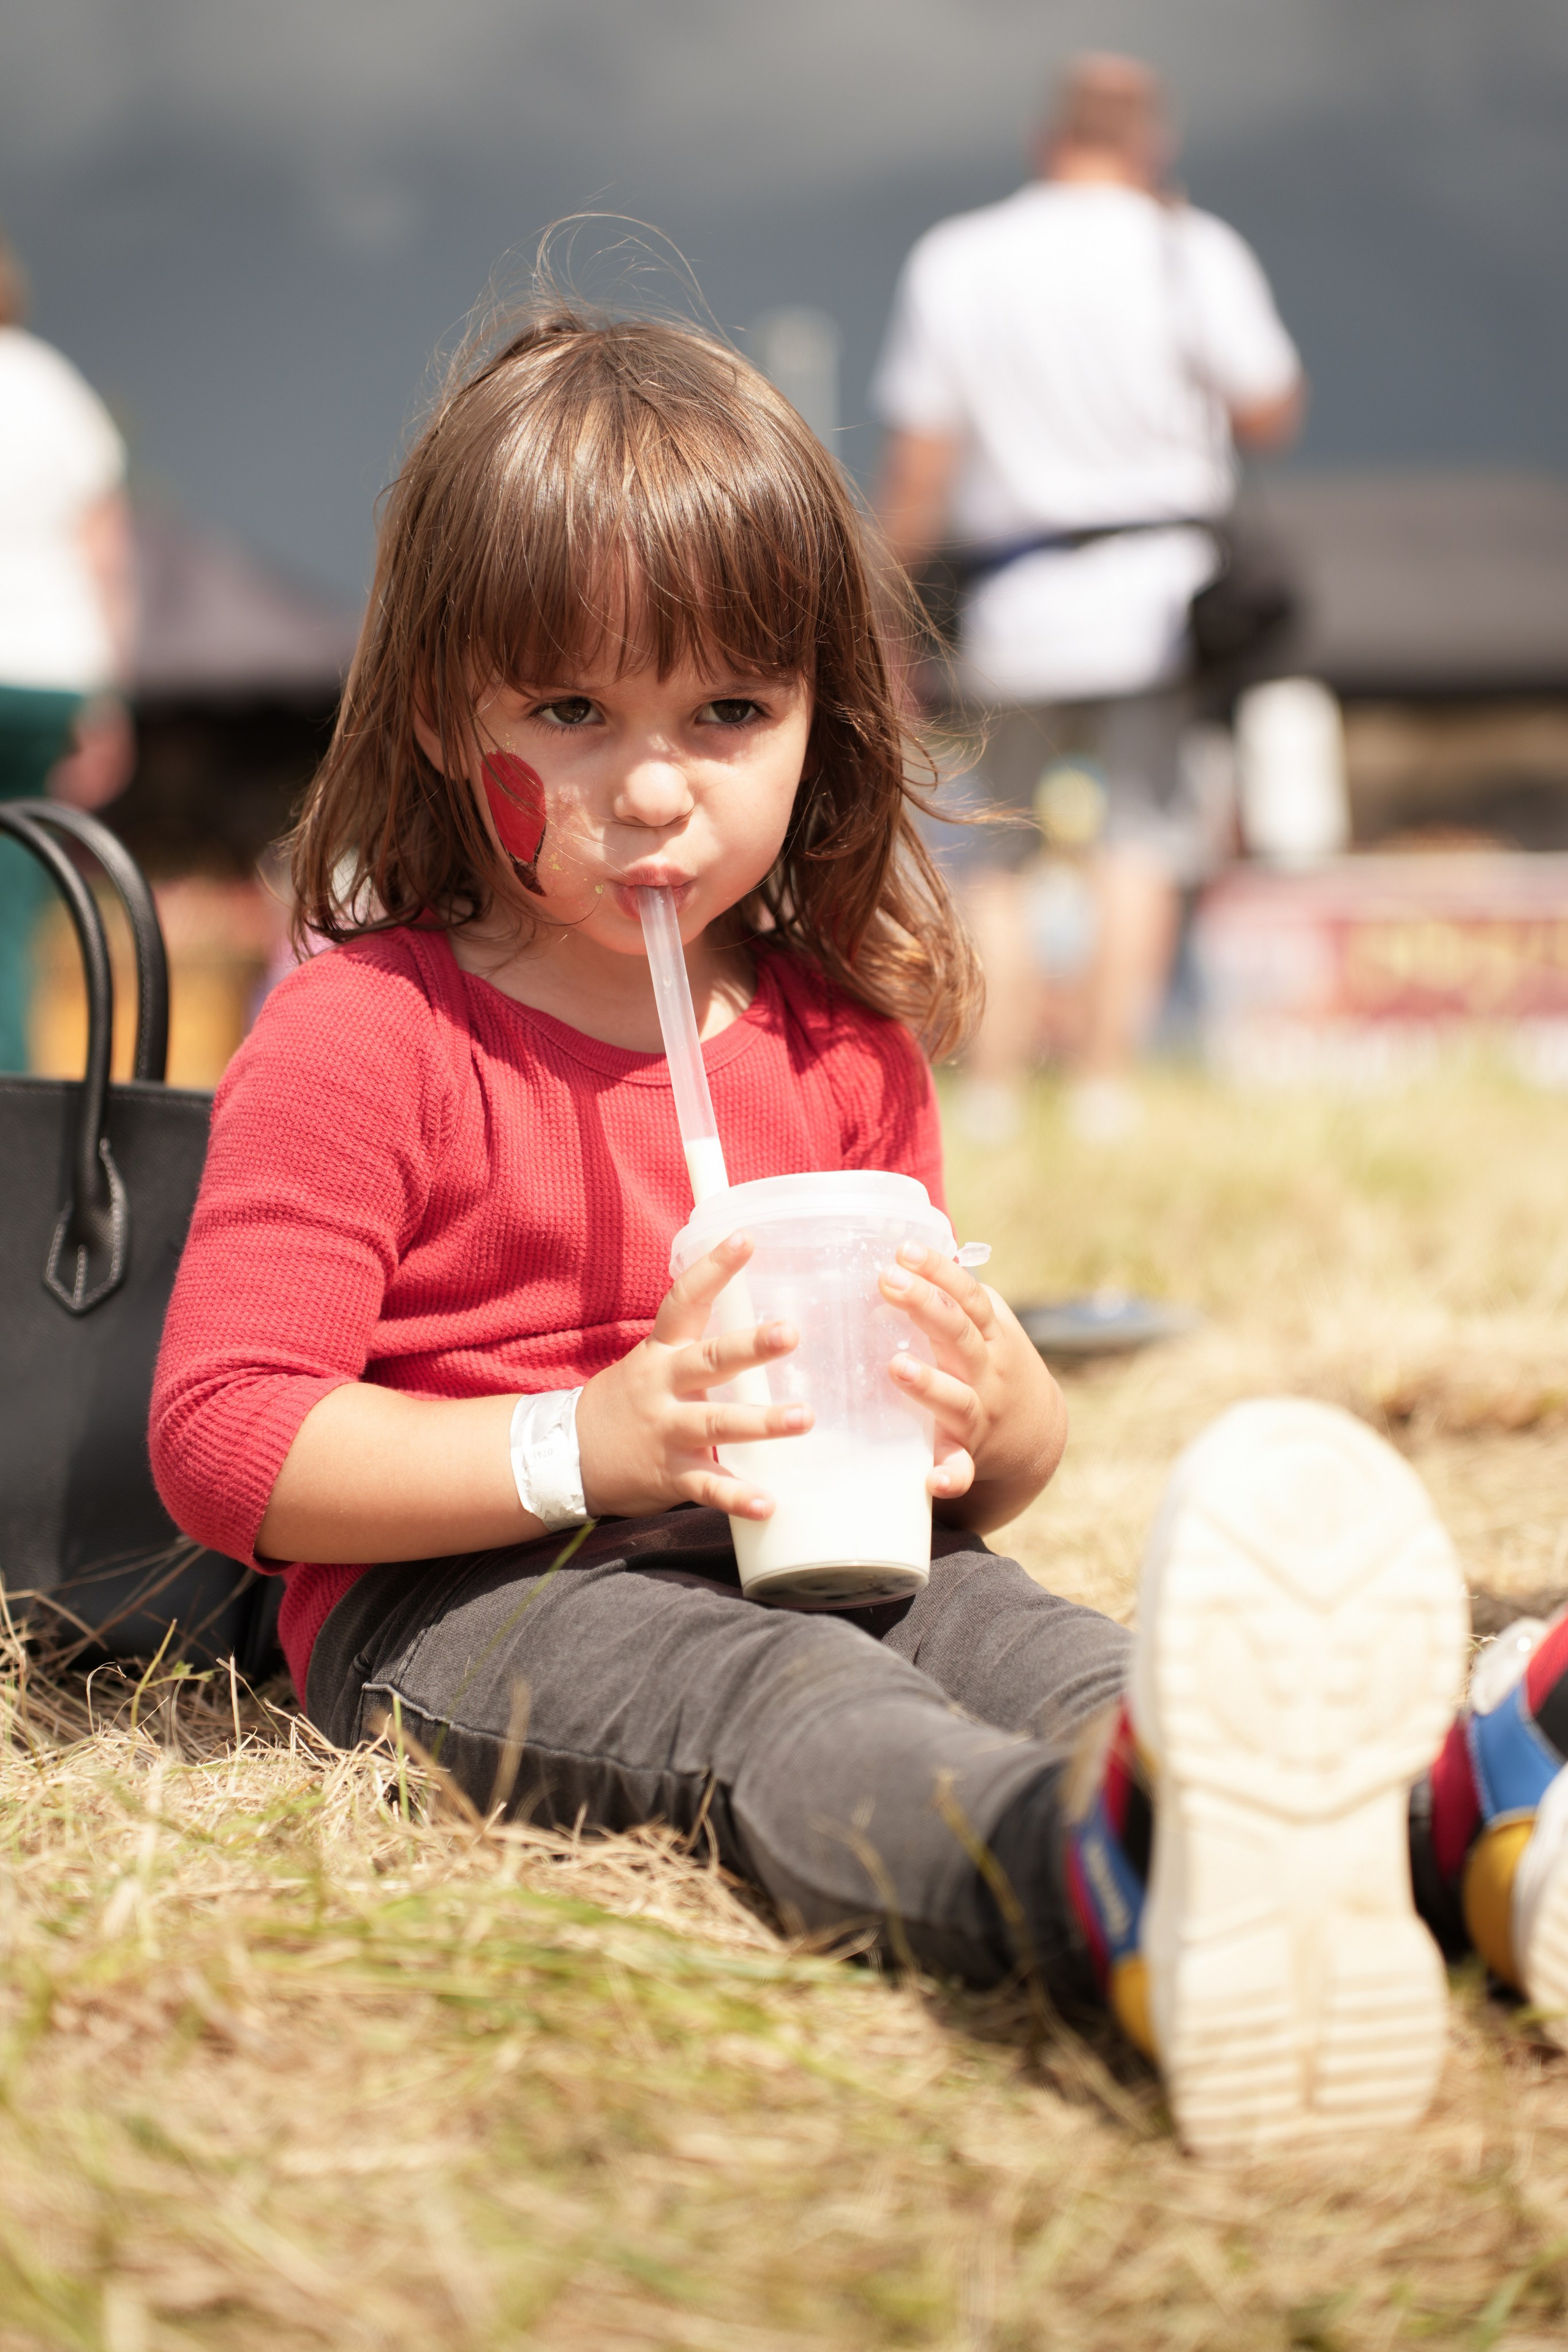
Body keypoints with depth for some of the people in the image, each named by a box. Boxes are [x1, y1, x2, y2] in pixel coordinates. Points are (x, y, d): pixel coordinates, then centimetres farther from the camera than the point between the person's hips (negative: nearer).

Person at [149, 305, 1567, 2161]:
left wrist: (989, 1411, -9)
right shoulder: (362, 1038, -5)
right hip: (459, 1595, -5)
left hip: (807, 1554, 6)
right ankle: (1120, 1887, -72)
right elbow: (224, 1438, -11)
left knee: (1035, 1643, -28)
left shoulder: (838, 1042, 13)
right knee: (782, 1705, -38)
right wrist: (590, 1441, -23)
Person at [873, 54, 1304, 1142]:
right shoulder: (1193, 252, -2)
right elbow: (1272, 416, 3)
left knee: (999, 847, 10)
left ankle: (993, 1091, 9)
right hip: (1156, 587, -2)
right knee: (1145, 835, 0)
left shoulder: (950, 260, 5)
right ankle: (1107, 1086, -5)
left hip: (1011, 601, 2)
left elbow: (917, 471, 3)